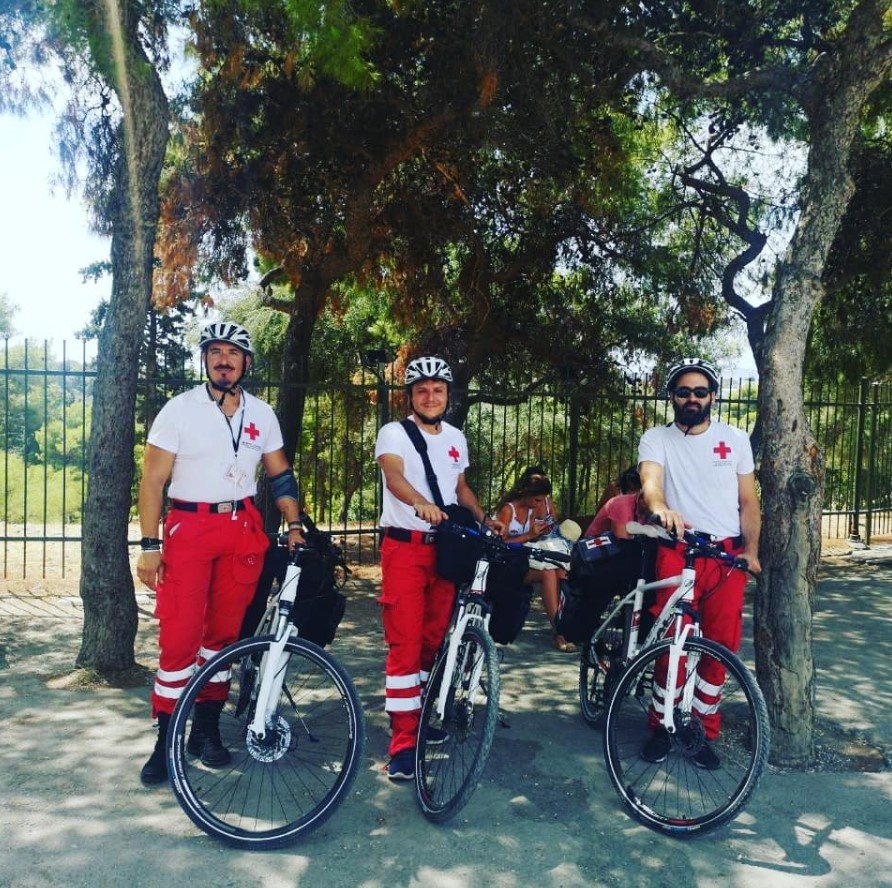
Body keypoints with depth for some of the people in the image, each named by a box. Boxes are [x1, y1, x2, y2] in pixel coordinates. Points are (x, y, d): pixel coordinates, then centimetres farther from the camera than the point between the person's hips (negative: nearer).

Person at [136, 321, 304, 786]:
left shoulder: (262, 414, 7)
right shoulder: (179, 409, -3)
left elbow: (280, 474, 14)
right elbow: (153, 480, -5)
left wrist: (294, 525, 3)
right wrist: (150, 546, -10)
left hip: (243, 529, 3)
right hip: (189, 528, -3)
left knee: (225, 633, 8)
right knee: (179, 637, -6)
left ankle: (207, 728, 22)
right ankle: (166, 741, 7)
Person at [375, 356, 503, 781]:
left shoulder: (456, 438, 13)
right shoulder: (394, 433, -4)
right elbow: (394, 477, -23)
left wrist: (484, 520, 7)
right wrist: (421, 504, -43)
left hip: (445, 548, 5)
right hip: (405, 547, -5)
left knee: (435, 639, 12)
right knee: (404, 643, -6)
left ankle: (425, 714, 31)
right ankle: (403, 742, -1)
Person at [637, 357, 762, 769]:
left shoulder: (735, 439, 10)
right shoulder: (656, 438, 3)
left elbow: (748, 503, 11)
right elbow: (650, 481, -17)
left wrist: (751, 551, 1)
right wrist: (659, 508, -39)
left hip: (727, 555, 2)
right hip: (677, 553, -2)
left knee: (721, 647, 5)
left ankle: (703, 731, 22)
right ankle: (660, 725, 19)